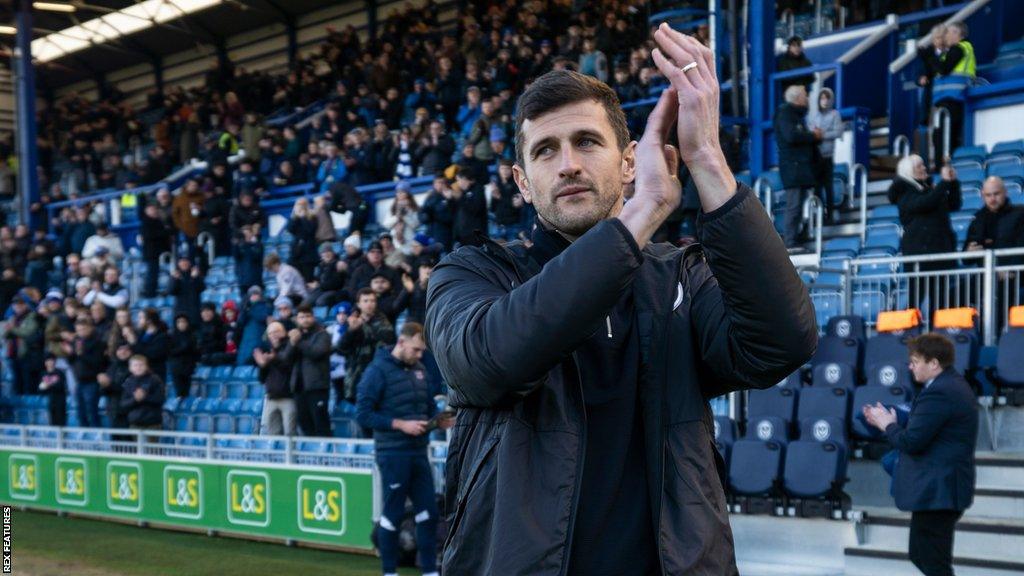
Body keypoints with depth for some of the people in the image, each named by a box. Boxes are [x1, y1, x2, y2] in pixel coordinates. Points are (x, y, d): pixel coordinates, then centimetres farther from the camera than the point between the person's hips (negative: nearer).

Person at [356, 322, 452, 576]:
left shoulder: (419, 370, 11)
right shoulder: (378, 371, -9)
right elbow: (363, 415, -13)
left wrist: (440, 420, -1)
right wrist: (401, 424, -19)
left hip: (419, 452, 6)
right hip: (393, 454, -6)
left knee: (428, 512, 7)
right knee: (393, 514, 2)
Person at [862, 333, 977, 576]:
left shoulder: (938, 393, -21)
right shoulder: (953, 384, 13)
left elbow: (911, 442, -23)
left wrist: (888, 425, -5)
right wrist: (890, 422, 7)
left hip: (936, 491, -11)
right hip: (943, 486, 11)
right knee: (921, 555, 19)